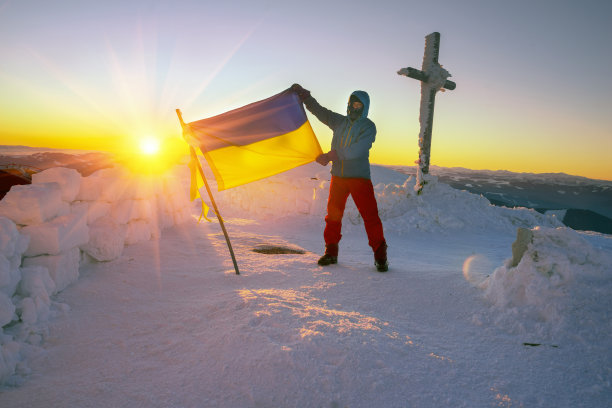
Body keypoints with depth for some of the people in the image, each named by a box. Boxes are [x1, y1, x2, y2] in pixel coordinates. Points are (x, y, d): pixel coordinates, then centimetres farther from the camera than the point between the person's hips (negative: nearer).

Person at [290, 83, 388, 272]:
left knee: (370, 215, -8)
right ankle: (331, 252, 19)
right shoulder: (339, 121, 13)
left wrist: (330, 156, -22)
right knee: (333, 214, 7)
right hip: (338, 176, 5)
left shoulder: (368, 127, -5)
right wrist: (303, 94, 3)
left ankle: (380, 256, 1)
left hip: (360, 177, -5)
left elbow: (356, 150, -18)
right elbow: (319, 110, 14)